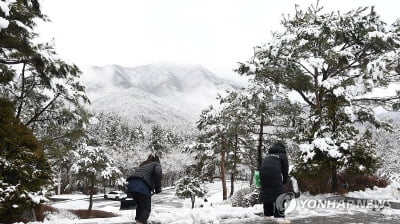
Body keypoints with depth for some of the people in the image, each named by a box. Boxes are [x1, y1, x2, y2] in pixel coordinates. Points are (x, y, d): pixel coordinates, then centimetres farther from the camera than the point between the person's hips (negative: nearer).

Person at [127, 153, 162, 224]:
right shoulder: (156, 164, 16)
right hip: (142, 187, -6)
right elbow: (158, 173, -7)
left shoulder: (143, 165, 35)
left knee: (140, 205, 27)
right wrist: (158, 187, 1)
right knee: (146, 208, 3)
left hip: (131, 185, 6)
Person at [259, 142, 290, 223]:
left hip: (263, 172, 6)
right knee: (279, 194, -3)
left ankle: (267, 215, 22)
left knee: (266, 193, 15)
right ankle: (280, 217, -10)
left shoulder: (268, 154, 30)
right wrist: (284, 181, 22)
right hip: (274, 174, -5)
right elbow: (285, 169, 12)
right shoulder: (282, 155, 16)